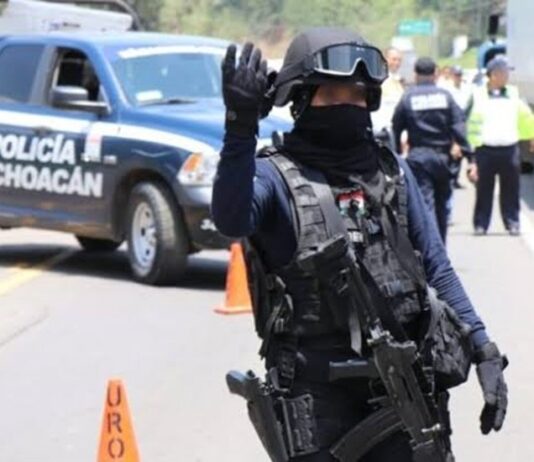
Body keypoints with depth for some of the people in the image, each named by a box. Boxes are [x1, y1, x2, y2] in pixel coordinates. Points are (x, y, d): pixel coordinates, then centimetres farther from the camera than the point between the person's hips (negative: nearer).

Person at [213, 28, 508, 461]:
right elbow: (232, 221, -27)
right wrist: (241, 129, -40)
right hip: (315, 389, -4)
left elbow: (436, 267, 14)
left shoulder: (392, 170, 11)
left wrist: (484, 351, 7)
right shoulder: (277, 176, -4)